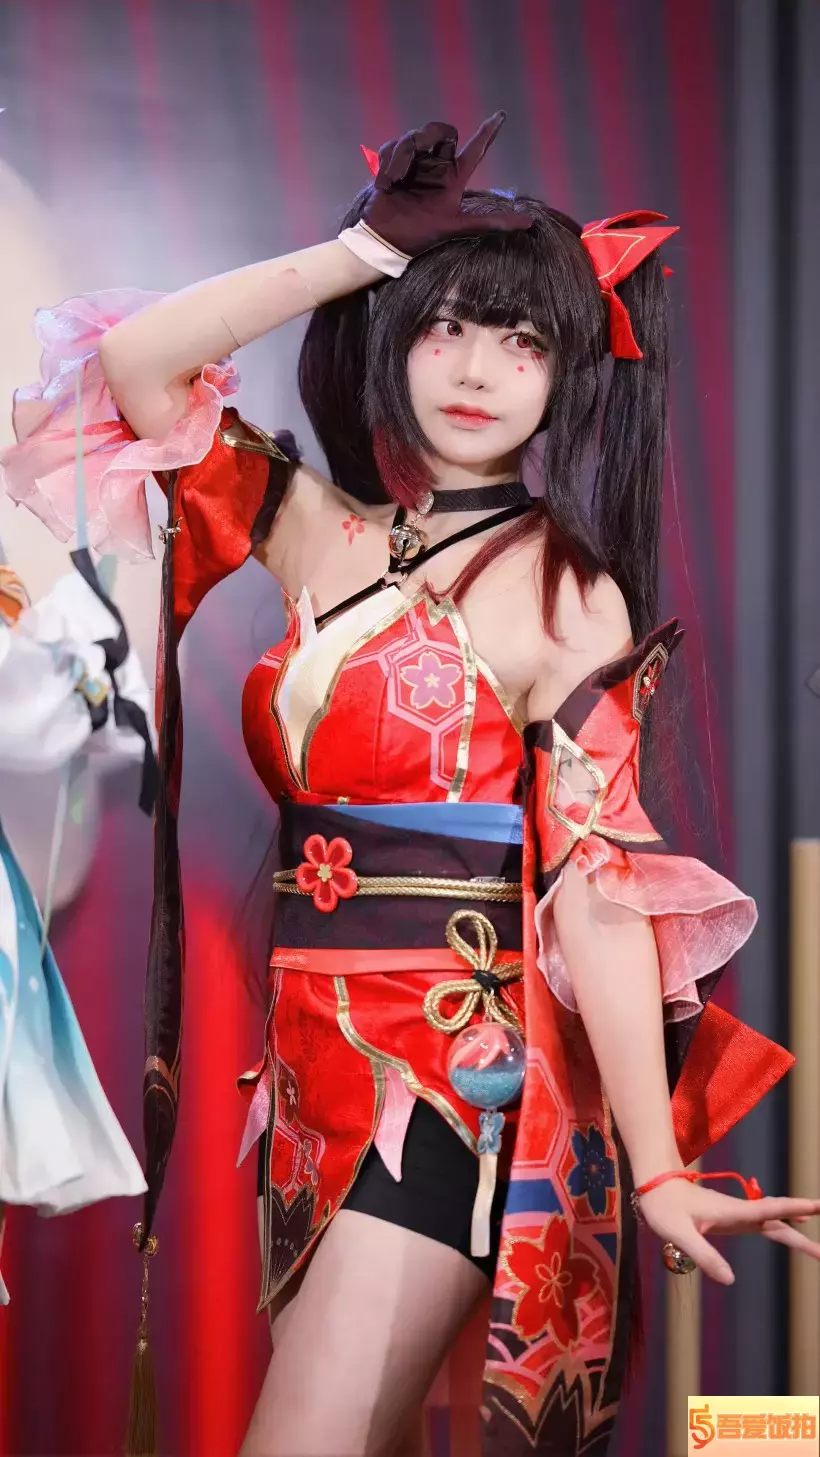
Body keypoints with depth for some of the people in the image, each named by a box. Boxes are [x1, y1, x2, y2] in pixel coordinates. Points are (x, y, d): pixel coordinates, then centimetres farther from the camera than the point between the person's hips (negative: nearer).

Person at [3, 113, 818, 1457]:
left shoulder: (569, 597, -6)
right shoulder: (321, 534, 9)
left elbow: (598, 885, -13)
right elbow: (135, 361, 5)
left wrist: (658, 1176, -19)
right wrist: (359, 253, 3)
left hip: (455, 1079, -5)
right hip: (314, 1062, 6)